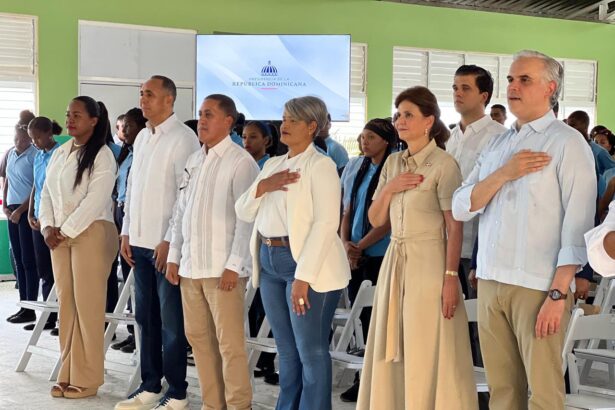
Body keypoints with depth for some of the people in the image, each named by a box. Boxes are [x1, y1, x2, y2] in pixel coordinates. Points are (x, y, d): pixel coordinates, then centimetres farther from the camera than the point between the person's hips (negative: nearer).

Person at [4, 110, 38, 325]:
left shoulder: (35, 155, -9)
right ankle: (23, 305, 15)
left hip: (27, 211, -7)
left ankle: (30, 309, -1)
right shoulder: (11, 154, 13)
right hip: (13, 211, 7)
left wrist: (20, 210, -13)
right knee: (18, 259, 9)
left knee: (28, 260, -5)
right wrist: (5, 205, 9)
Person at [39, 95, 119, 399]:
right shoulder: (59, 153, 15)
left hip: (90, 233, -7)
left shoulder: (102, 155, -7)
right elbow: (47, 193, 15)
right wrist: (47, 227, 0)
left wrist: (65, 231, -14)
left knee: (87, 305, -5)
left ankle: (86, 379, 2)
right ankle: (68, 374, 14)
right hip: (59, 236, 7)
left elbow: (95, 200, -15)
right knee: (66, 303, 7)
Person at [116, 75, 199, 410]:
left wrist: (170, 241, -15)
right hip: (140, 242, 7)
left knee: (171, 321, 0)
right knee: (145, 317, 13)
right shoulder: (141, 137, 13)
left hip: (166, 244, -7)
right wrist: (127, 232, 12)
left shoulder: (183, 139, -10)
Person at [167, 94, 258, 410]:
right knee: (198, 337, 11)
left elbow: (247, 218, -12)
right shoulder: (194, 161, 16)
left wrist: (234, 265, -16)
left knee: (229, 342, -5)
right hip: (190, 265, 7)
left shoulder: (241, 162, -7)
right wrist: (174, 256, 13)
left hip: (222, 268, -7)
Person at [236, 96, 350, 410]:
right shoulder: (273, 164, 16)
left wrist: (303, 276, -24)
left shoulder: (321, 165, -8)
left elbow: (326, 223, -17)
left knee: (311, 352, -2)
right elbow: (243, 212, 14)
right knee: (286, 350, 15)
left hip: (304, 265, -7)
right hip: (269, 261, 7)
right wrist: (263, 186, -7)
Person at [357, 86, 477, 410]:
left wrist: (451, 277, -17)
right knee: (393, 353, 9)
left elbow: (454, 227, -11)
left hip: (429, 261, -7)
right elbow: (375, 220, 13)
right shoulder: (393, 162, 12)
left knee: (428, 355, -1)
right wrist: (388, 189, -4)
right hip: (394, 261, 7)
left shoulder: (443, 164, -8)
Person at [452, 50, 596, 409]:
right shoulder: (497, 145, 16)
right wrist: (504, 174, -8)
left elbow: (577, 225, -10)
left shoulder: (567, 143, -3)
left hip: (538, 287, -5)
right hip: (489, 283, 6)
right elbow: (461, 208, 7)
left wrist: (558, 294, -16)